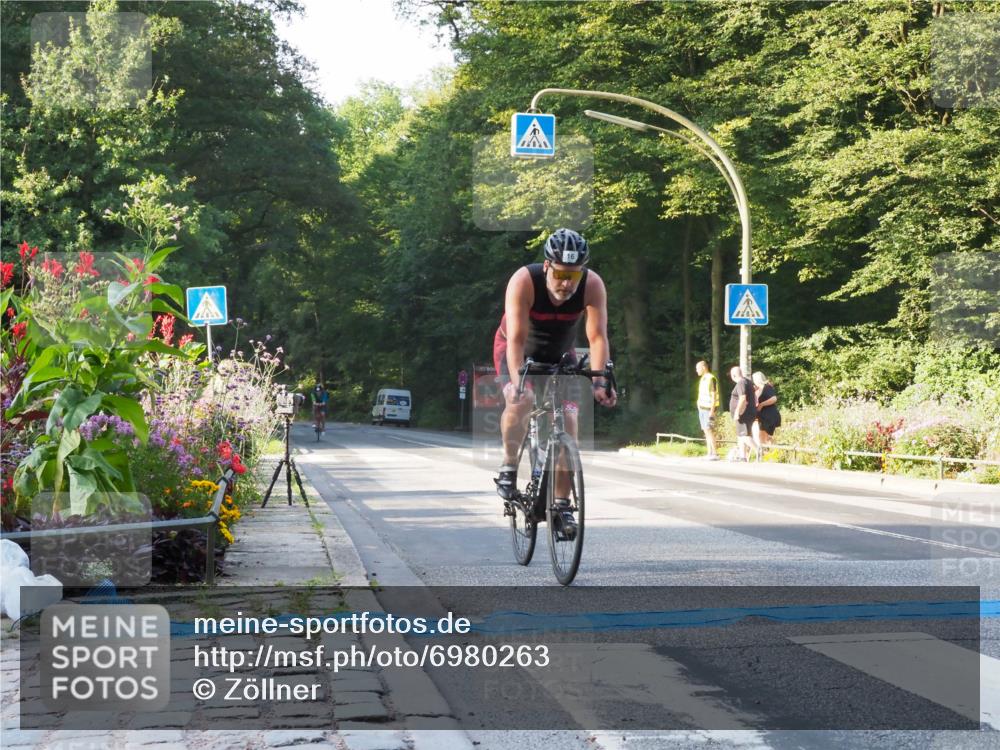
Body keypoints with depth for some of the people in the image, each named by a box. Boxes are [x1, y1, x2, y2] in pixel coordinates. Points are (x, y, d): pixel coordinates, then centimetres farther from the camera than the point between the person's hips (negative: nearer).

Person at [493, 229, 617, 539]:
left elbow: (597, 337, -30)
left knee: (568, 423, -10)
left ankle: (562, 505, 0)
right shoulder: (524, 281, -33)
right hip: (517, 352, -3)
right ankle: (509, 467, -10)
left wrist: (599, 381, -44)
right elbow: (517, 339, -38)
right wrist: (518, 381, -51)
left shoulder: (592, 285, -27)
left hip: (559, 356, 3)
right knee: (520, 401, -33)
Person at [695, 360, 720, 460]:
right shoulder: (702, 379, 15)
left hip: (708, 409, -9)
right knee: (706, 431, 6)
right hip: (702, 408, 9)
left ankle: (714, 454, -12)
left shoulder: (711, 379, -13)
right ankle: (710, 454, 7)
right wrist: (699, 406, 16)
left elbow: (714, 396, -16)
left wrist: (712, 411, -20)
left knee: (709, 430, -12)